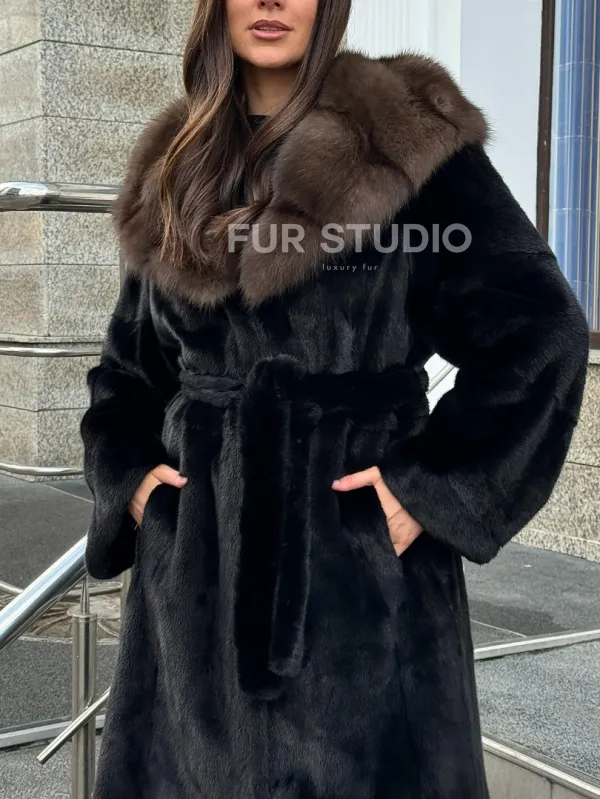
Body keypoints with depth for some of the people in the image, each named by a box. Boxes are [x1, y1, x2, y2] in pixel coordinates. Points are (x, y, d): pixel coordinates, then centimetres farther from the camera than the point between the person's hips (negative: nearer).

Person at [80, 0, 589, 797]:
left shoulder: (407, 138, -5)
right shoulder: (177, 166, 11)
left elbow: (539, 331, -7)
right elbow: (128, 366, 19)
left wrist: (434, 483, -12)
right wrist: (132, 478, 3)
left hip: (364, 557, -4)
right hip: (197, 562, 5)